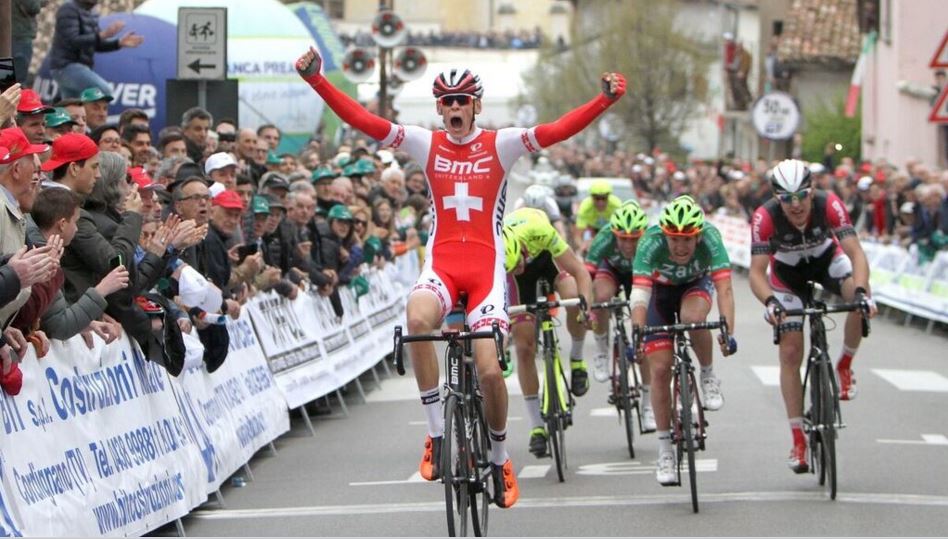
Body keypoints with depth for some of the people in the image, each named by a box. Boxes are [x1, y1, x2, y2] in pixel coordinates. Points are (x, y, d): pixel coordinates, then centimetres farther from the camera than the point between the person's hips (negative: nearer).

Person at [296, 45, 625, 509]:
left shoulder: (500, 144, 3)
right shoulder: (426, 143, 7)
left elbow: (557, 131, -12)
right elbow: (362, 120, -2)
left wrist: (604, 100, -26)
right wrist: (316, 80, -12)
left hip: (486, 265, -1)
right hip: (441, 262, 1)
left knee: (488, 369, -12)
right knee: (417, 318, -34)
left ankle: (500, 460, 16)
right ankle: (437, 433, -21)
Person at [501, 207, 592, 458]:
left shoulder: (538, 230, -43)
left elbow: (580, 271, -38)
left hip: (547, 255, -1)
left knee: (574, 298, -33)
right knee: (524, 347, -7)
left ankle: (576, 359, -4)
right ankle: (536, 426, 4)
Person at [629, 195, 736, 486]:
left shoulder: (710, 238, -34)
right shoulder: (651, 243, -35)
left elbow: (724, 288, -40)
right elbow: (640, 294, -42)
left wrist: (728, 333, -54)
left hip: (696, 284, 0)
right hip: (660, 290, 0)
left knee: (693, 317, -36)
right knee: (660, 369, -9)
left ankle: (708, 376, -9)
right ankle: (665, 449, 1)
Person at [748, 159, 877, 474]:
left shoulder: (829, 205, -34)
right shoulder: (765, 217, -35)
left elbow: (855, 253, -39)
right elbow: (756, 273, -36)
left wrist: (861, 292, -55)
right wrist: (770, 301, -55)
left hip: (826, 259, 0)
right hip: (787, 272, 0)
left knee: (862, 302, -31)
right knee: (790, 353, -7)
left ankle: (845, 366, -4)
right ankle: (798, 440, 1)